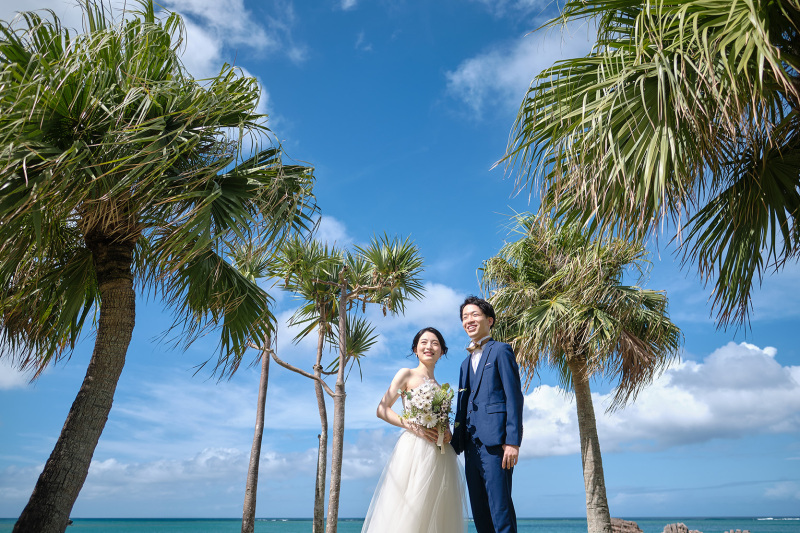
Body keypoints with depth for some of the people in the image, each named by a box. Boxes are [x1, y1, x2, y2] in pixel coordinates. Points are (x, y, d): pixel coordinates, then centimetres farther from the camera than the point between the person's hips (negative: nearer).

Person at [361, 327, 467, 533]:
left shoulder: (440, 387, 21)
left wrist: (448, 434, 1)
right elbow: (382, 410, -3)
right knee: (408, 511, -9)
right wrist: (413, 426, -15)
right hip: (414, 449, -5)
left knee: (436, 513, 4)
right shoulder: (407, 374, 5)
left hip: (441, 456, 5)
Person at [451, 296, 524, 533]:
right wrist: (456, 442, 13)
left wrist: (513, 441, -16)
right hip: (471, 444, 8)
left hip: (494, 442, -7)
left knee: (500, 508, -7)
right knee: (479, 511, 9)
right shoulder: (466, 362, 23)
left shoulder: (501, 351, 0)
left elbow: (514, 397, -8)